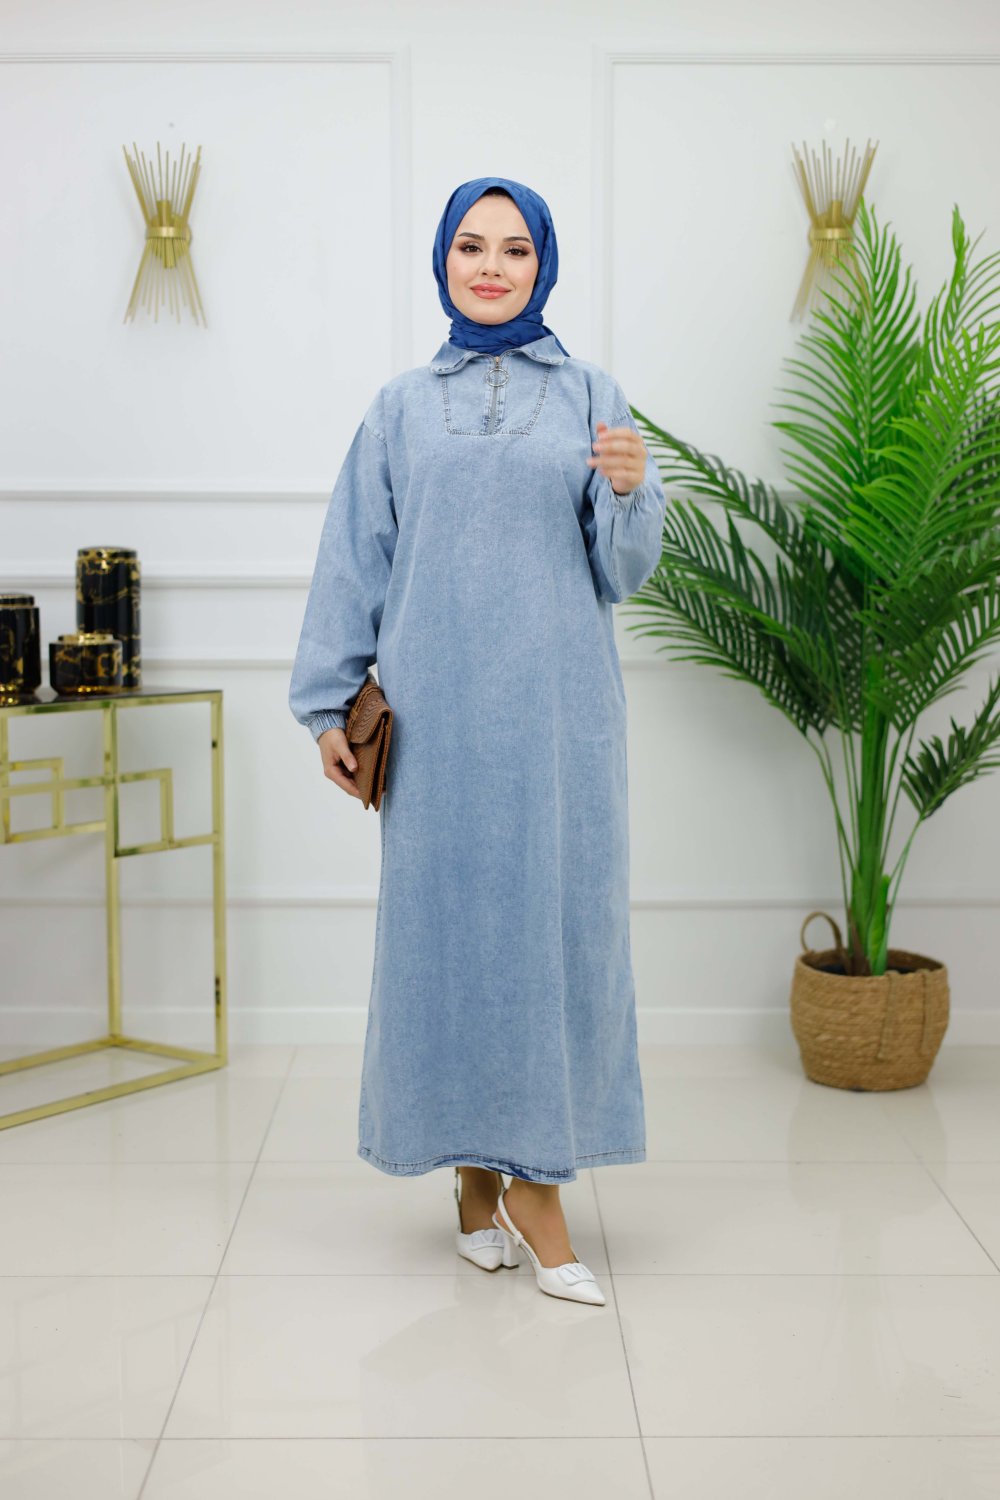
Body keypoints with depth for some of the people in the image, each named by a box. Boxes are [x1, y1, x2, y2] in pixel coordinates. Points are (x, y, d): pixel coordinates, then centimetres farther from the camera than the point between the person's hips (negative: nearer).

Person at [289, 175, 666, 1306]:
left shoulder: (590, 397, 8)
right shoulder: (401, 407, 11)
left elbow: (622, 574, 6)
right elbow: (354, 563, 11)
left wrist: (629, 492, -14)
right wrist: (329, 705, 7)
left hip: (557, 707, -1)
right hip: (435, 711, 1)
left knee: (554, 919, -1)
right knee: (446, 920, 3)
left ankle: (540, 1181, 9)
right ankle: (474, 1171, 18)